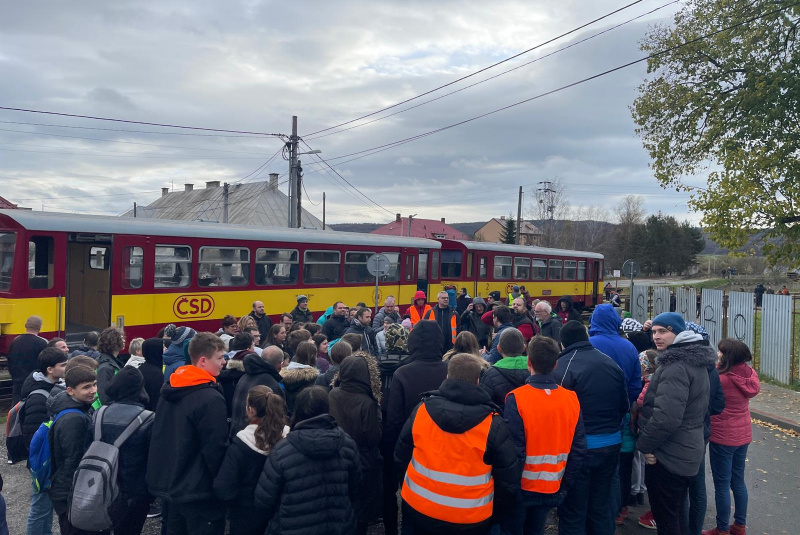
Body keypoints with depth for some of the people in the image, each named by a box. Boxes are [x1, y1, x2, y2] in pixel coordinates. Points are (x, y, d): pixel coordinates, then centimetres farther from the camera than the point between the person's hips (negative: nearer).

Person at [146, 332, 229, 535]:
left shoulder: (169, 389, 5)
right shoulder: (211, 398, -23)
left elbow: (160, 437, 14)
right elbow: (216, 448, -22)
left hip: (170, 483, 9)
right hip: (200, 490, -9)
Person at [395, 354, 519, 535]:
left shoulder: (422, 410, -9)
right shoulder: (493, 424, -16)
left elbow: (400, 458, 1)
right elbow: (508, 479, -10)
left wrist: (407, 488, 17)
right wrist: (496, 515, 6)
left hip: (419, 510, 2)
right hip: (470, 519, -2)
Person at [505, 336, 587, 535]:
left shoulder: (517, 398, -21)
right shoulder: (572, 399, -7)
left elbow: (513, 450, -20)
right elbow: (578, 450, -1)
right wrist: (563, 487, 9)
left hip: (521, 487, -4)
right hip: (551, 489, 4)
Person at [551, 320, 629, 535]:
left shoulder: (562, 366, -15)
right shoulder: (611, 363, 4)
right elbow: (624, 406, 12)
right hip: (611, 443, 6)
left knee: (573, 512, 7)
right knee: (601, 507, 20)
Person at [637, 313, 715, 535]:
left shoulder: (675, 367, -23)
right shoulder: (696, 361, 10)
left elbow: (666, 416, -31)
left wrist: (645, 444, -17)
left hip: (668, 455, -10)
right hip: (688, 449, 10)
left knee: (665, 517, 4)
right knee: (675, 512, 23)